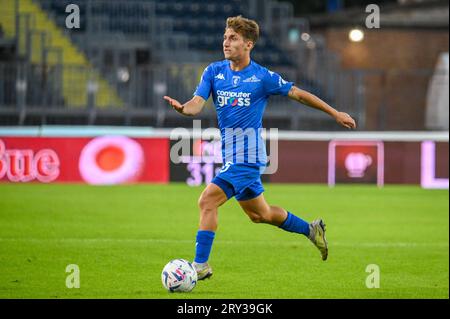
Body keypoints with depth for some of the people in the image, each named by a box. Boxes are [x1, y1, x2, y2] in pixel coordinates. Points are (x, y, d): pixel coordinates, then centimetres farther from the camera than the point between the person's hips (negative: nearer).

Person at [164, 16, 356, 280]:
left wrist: (335, 113, 7)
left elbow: (298, 94, 2)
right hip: (231, 156, 7)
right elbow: (198, 103, -6)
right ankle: (311, 230, 39)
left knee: (208, 200, -18)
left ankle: (201, 264, -11)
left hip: (247, 156, -7)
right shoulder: (214, 72, 5)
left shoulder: (263, 77, -7)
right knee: (258, 213, 19)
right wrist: (182, 108, -31)